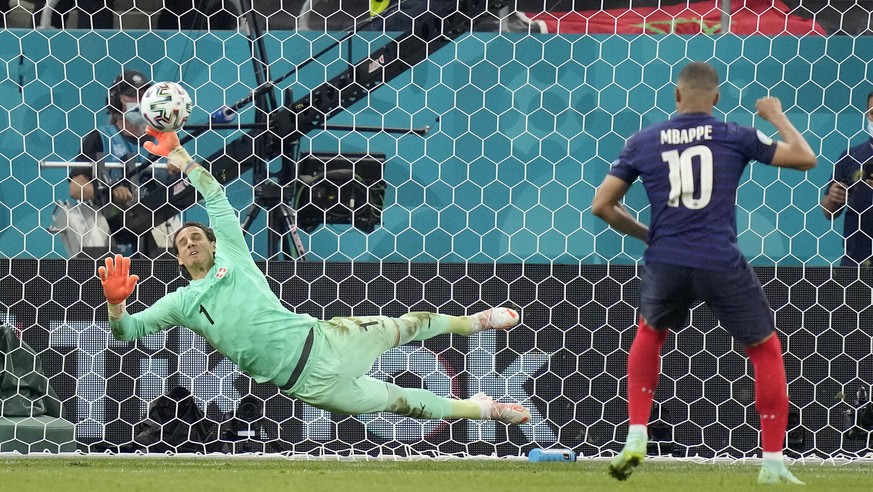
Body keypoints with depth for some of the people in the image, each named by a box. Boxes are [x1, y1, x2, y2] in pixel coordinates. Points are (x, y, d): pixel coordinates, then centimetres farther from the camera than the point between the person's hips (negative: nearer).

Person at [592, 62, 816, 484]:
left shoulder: (643, 142, 7)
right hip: (722, 264, -2)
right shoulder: (733, 137, 1)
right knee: (765, 350, 15)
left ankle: (636, 437, 18)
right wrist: (777, 117, 22)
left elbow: (602, 205, 8)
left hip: (665, 261, 2)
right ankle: (773, 464, 8)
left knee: (649, 334, 31)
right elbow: (805, 159, 5)